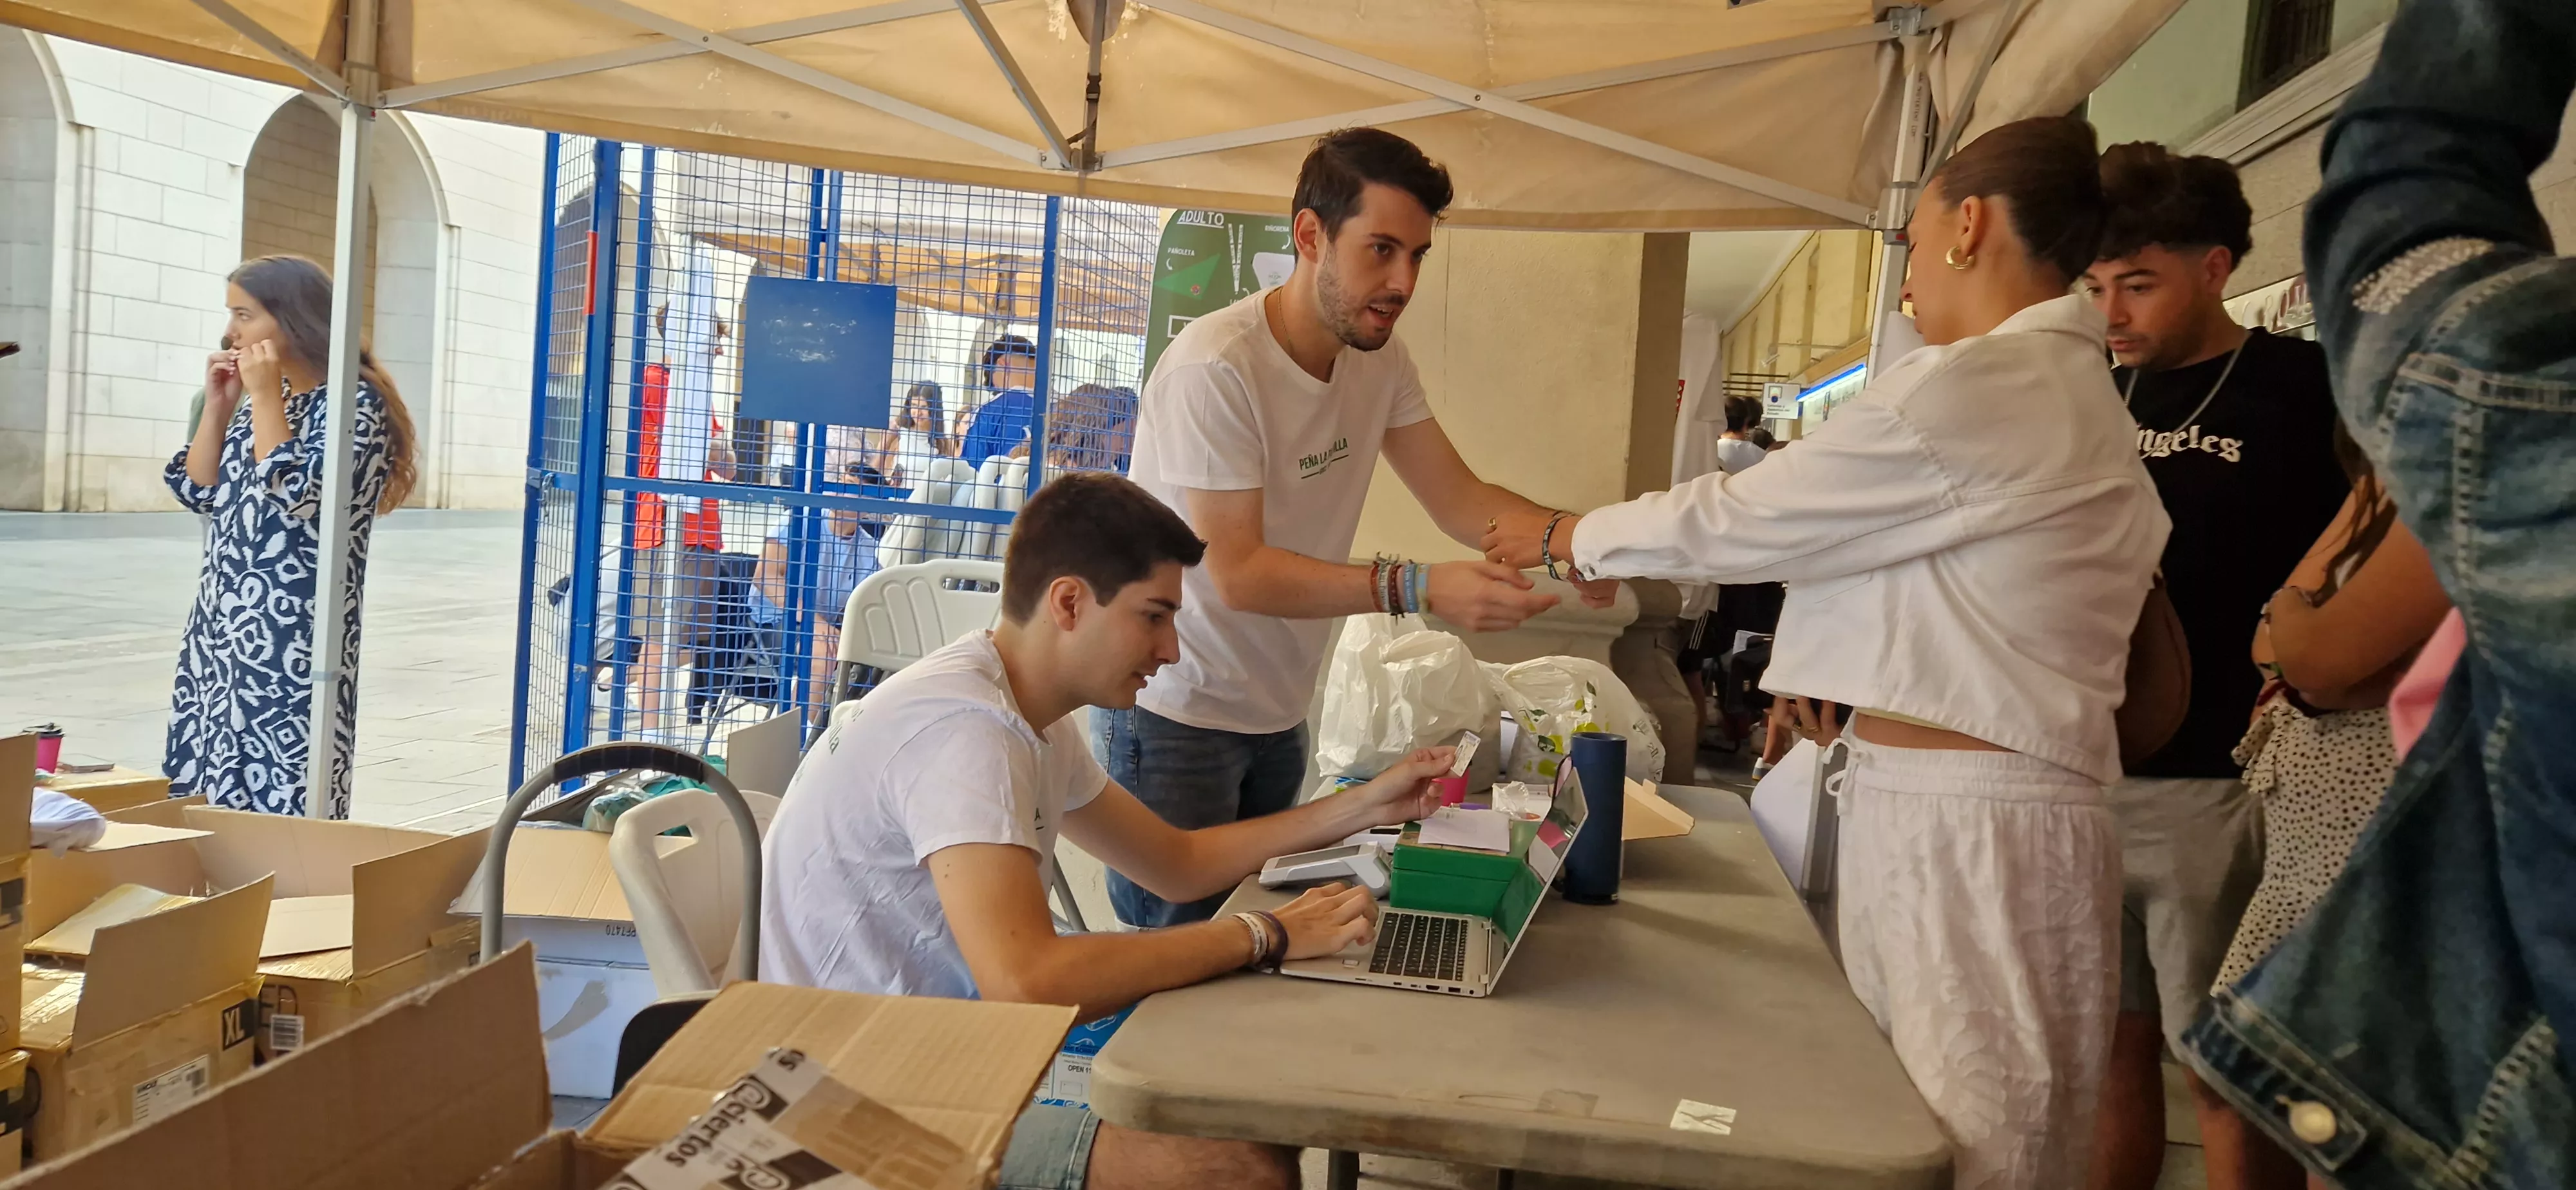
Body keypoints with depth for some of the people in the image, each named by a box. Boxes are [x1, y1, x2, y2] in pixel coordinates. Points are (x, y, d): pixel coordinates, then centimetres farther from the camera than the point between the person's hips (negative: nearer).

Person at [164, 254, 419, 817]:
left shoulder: (356, 402, -11)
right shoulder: (261, 400, 14)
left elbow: (293, 495, -21)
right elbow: (198, 492, 14)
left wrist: (266, 397, -15)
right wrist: (219, 404, 4)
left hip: (292, 631, -8)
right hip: (223, 621, 8)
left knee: (278, 799, -7)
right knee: (207, 790, 11)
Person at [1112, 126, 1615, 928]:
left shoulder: (1380, 360, 1)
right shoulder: (1215, 368, -24)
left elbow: (1457, 498, -1)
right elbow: (1238, 575, -26)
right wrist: (1419, 589, -35)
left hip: (1276, 712, 7)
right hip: (1176, 712, -7)